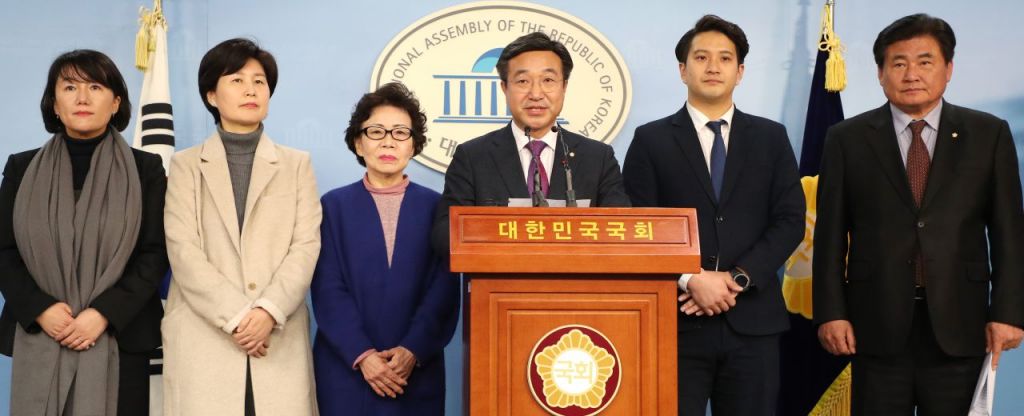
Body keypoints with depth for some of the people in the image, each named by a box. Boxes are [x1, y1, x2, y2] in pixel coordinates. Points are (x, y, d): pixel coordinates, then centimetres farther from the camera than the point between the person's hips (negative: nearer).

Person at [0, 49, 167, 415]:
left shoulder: (146, 169, 5)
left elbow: (156, 254, -1)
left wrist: (104, 313, -13)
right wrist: (39, 309, -10)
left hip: (119, 339, -1)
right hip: (38, 341, 1)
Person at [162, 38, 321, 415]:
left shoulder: (297, 164, 14)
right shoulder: (186, 165, 10)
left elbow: (306, 246, 2)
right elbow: (183, 251, -1)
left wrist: (269, 311, -13)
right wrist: (235, 317, -13)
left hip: (279, 337, 1)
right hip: (204, 335, 0)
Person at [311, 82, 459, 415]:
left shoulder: (435, 207, 5)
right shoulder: (334, 205, 4)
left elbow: (444, 289, -2)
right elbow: (328, 289, -3)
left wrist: (413, 350, -14)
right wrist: (362, 355, -14)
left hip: (417, 372, 0)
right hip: (346, 369, 0)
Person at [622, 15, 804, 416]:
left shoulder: (771, 137, 10)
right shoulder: (651, 140, 4)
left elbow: (790, 221, 3)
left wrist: (738, 279, -9)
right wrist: (692, 280, -15)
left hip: (753, 321, 2)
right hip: (677, 321, -2)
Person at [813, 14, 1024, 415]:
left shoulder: (989, 134, 6)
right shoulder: (847, 139, 4)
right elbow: (830, 234, 2)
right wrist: (830, 312, -4)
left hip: (958, 324, 1)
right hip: (877, 324, 0)